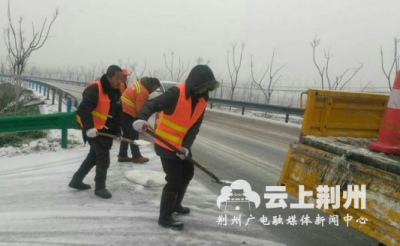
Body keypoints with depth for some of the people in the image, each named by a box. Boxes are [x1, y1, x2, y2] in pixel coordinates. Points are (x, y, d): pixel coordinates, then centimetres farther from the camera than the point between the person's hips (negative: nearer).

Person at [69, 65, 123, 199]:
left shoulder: (116, 92, 6)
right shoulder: (94, 89, -22)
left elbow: (118, 114, 12)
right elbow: (83, 109, -29)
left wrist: (117, 131, 8)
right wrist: (89, 127, -36)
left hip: (105, 130, 9)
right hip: (93, 130, -9)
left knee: (94, 156, 19)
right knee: (103, 157, -9)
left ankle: (76, 180, 34)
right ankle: (100, 187, 8)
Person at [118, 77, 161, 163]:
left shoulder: (139, 84, 12)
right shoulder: (143, 91, -18)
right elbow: (139, 108, -17)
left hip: (122, 111, 10)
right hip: (127, 113, -10)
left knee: (126, 134, 15)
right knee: (134, 135, 0)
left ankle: (122, 156, 20)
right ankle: (136, 157, 7)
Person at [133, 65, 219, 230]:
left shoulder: (202, 101, -1)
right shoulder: (176, 93, -23)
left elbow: (194, 127, -4)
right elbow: (152, 104, -30)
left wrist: (186, 146, -17)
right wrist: (142, 118, -50)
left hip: (182, 145, 9)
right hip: (166, 144, -8)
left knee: (187, 173, 22)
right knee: (174, 180, -6)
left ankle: (175, 205, 43)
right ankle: (165, 218, 12)